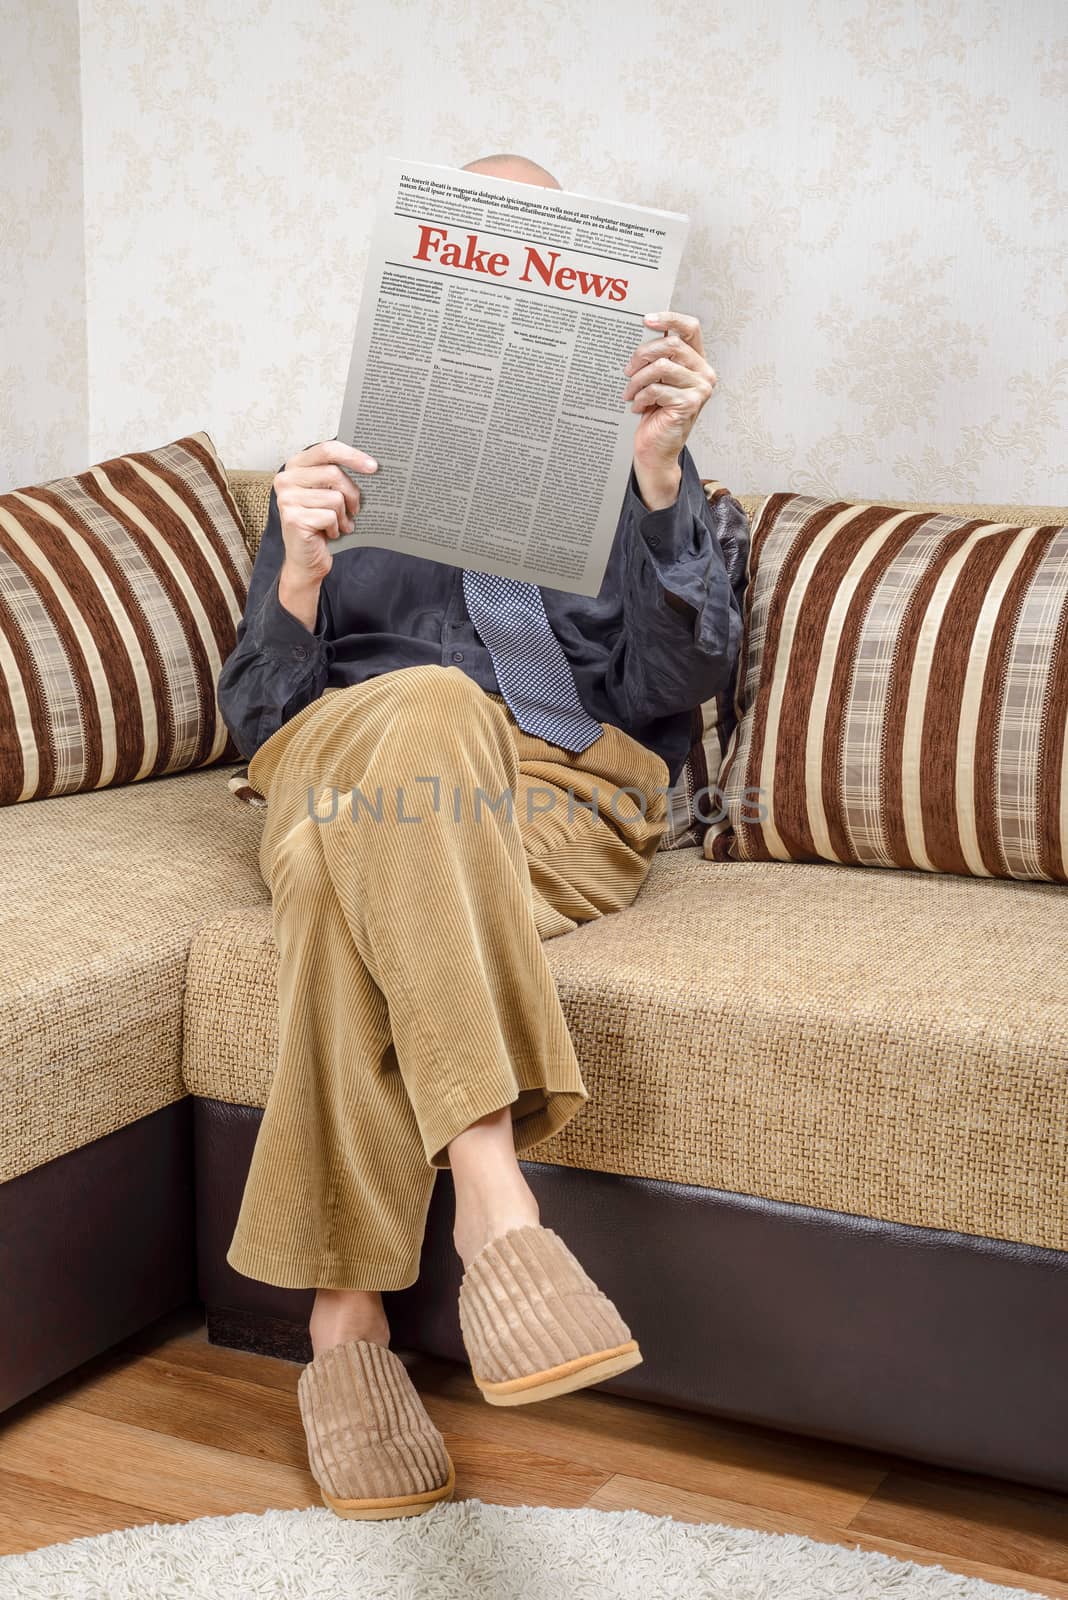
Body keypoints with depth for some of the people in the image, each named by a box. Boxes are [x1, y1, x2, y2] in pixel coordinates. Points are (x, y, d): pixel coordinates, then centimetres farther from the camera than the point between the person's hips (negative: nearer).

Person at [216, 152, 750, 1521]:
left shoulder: (626, 456, 22)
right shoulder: (345, 458, 24)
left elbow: (676, 679, 1)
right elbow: (258, 716, 13)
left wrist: (660, 470, -14)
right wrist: (300, 572, -10)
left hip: (565, 799, 0)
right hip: (344, 759, 1)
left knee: (345, 868, -37)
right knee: (428, 708, -38)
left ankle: (346, 1319, -39)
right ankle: (497, 1211, -49)